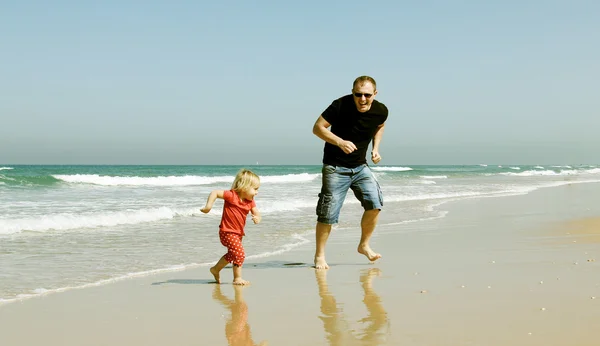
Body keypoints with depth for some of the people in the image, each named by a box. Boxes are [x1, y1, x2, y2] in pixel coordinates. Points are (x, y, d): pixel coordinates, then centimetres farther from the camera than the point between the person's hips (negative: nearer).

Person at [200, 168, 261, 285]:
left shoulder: (250, 201, 3)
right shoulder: (232, 195, -18)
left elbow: (256, 212, 2)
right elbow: (215, 193, -18)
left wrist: (257, 218, -23)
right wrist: (208, 206, -30)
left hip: (238, 233, 9)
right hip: (227, 232, -9)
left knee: (232, 254, 23)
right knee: (239, 253, -15)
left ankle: (216, 269, 42)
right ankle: (237, 278, -4)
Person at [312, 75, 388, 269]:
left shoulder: (381, 111, -6)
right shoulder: (340, 105, -20)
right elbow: (318, 127, -16)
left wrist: (375, 148, 5)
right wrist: (340, 142, -28)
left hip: (360, 166, 4)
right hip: (335, 167, -4)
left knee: (375, 203, -11)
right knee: (328, 213, -4)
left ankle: (364, 245, 9)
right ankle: (319, 255, 13)